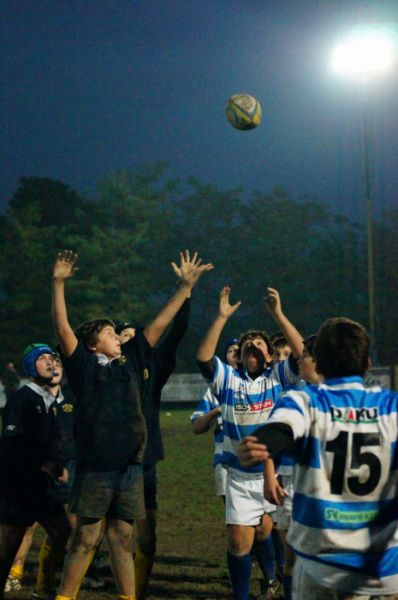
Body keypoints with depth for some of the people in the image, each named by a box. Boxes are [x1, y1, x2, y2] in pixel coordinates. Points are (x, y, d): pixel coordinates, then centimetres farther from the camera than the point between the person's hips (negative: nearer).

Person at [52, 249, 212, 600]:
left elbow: (159, 325, 12)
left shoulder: (131, 361, 11)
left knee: (122, 541, 10)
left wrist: (187, 285, 12)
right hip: (94, 468, -4)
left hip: (130, 468, 4)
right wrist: (59, 283, -14)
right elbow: (63, 328, -7)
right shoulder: (84, 366, 1)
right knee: (86, 540, 0)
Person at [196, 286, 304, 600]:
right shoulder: (229, 379, 2)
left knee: (279, 535, 9)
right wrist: (222, 317, -18)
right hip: (240, 477, 1)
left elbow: (302, 352, -16)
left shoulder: (279, 377, -1)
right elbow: (203, 358, -13)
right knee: (239, 541, 0)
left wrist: (278, 314, -20)